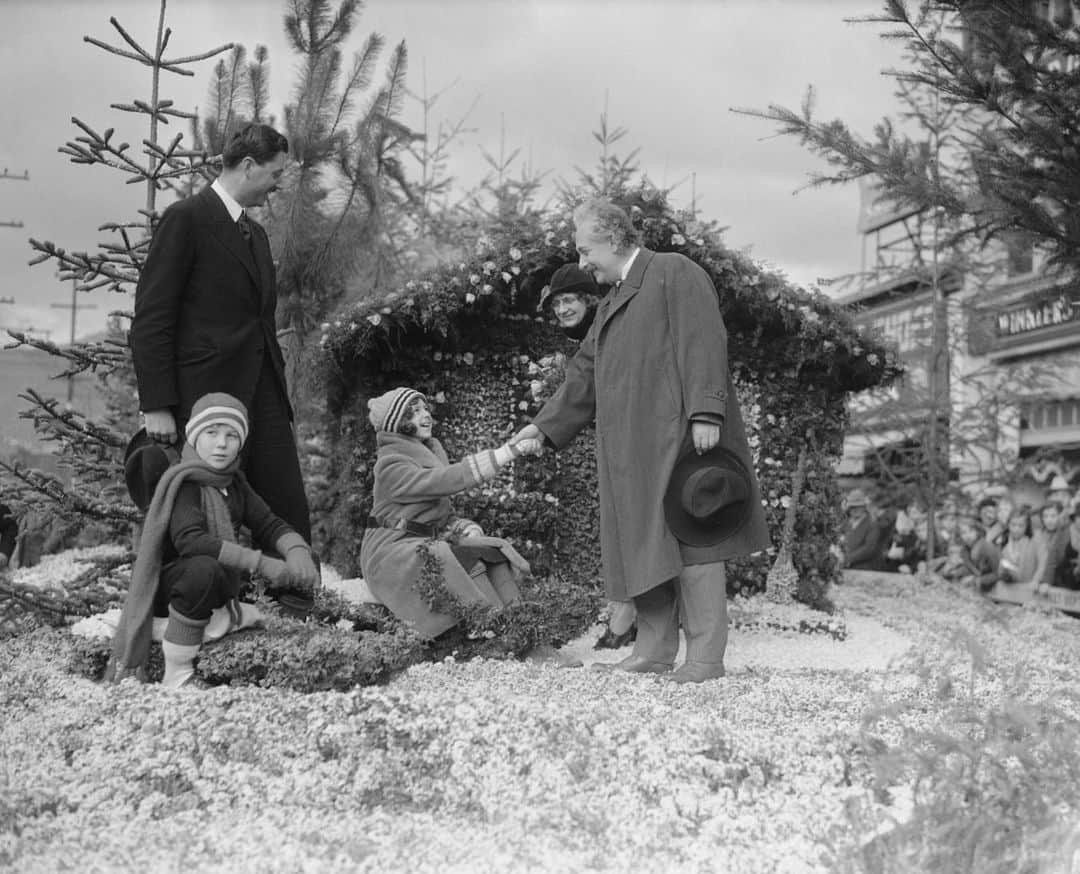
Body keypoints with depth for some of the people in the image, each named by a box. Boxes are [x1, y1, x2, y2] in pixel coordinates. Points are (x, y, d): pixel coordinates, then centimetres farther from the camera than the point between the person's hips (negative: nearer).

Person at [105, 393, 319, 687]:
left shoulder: (234, 484, 7)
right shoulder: (182, 482, -17)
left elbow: (269, 525, 2)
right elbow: (189, 541, -31)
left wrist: (297, 551, -22)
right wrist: (260, 562, -34)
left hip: (219, 582, 8)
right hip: (166, 583, -8)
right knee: (203, 568, -40)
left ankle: (224, 616, 12)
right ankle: (176, 674, -27)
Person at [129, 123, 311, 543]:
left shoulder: (255, 233, 20)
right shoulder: (186, 219, -6)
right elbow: (150, 320, -11)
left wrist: (278, 394, 17)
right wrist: (156, 407, -16)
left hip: (263, 398, 8)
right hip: (208, 395, -7)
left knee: (291, 516, 2)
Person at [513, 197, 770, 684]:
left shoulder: (675, 274, -1)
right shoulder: (611, 306, 26)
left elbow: (703, 345, -12)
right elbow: (584, 375, 29)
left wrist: (705, 414, -21)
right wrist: (546, 426, 22)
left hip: (678, 439, -8)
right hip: (632, 453, 9)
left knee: (691, 544, -8)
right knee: (645, 548, 7)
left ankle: (705, 659, -5)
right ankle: (654, 652, 13)